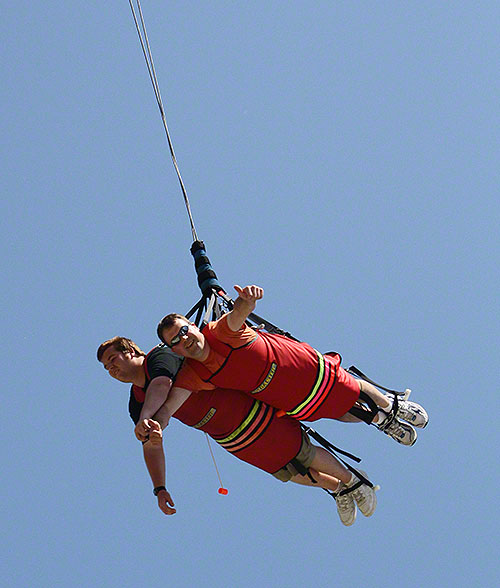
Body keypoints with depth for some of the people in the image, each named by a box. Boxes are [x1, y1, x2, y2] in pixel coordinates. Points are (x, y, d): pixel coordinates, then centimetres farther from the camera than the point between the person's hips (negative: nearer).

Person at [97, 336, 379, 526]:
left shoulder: (159, 357, -20)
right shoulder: (136, 406, 1)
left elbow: (161, 385, -42)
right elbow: (152, 446, 0)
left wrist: (146, 419, -59)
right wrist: (160, 488, -11)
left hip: (248, 412, -7)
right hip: (230, 441, 7)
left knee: (303, 456, 2)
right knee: (290, 474, 16)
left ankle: (353, 479, 28)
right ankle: (337, 489, 40)